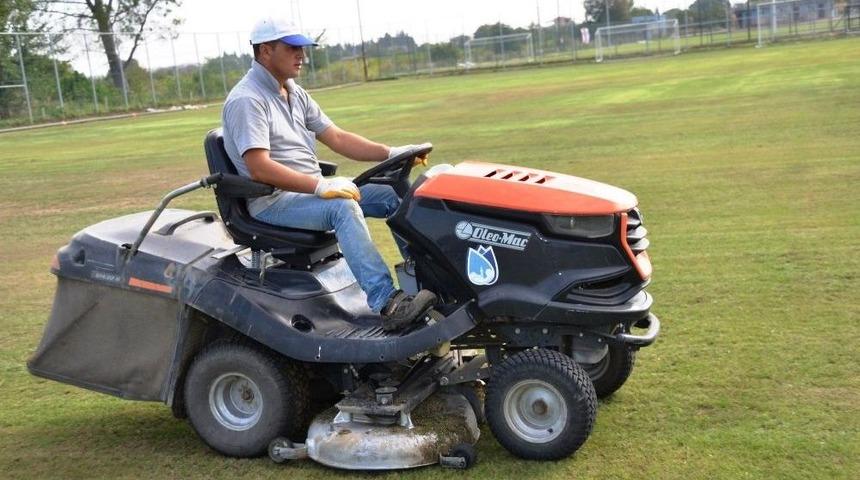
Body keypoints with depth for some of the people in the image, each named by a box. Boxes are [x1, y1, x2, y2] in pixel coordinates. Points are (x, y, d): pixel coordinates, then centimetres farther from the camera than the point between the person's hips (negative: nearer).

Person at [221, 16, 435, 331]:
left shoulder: (295, 94, 15)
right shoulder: (246, 100, -13)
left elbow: (337, 139, 11)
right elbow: (259, 168, -25)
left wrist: (392, 154, -3)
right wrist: (321, 186, -32)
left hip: (312, 189, 9)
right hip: (273, 201, -9)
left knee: (394, 196, -4)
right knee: (343, 208, -35)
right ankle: (388, 305, -43)